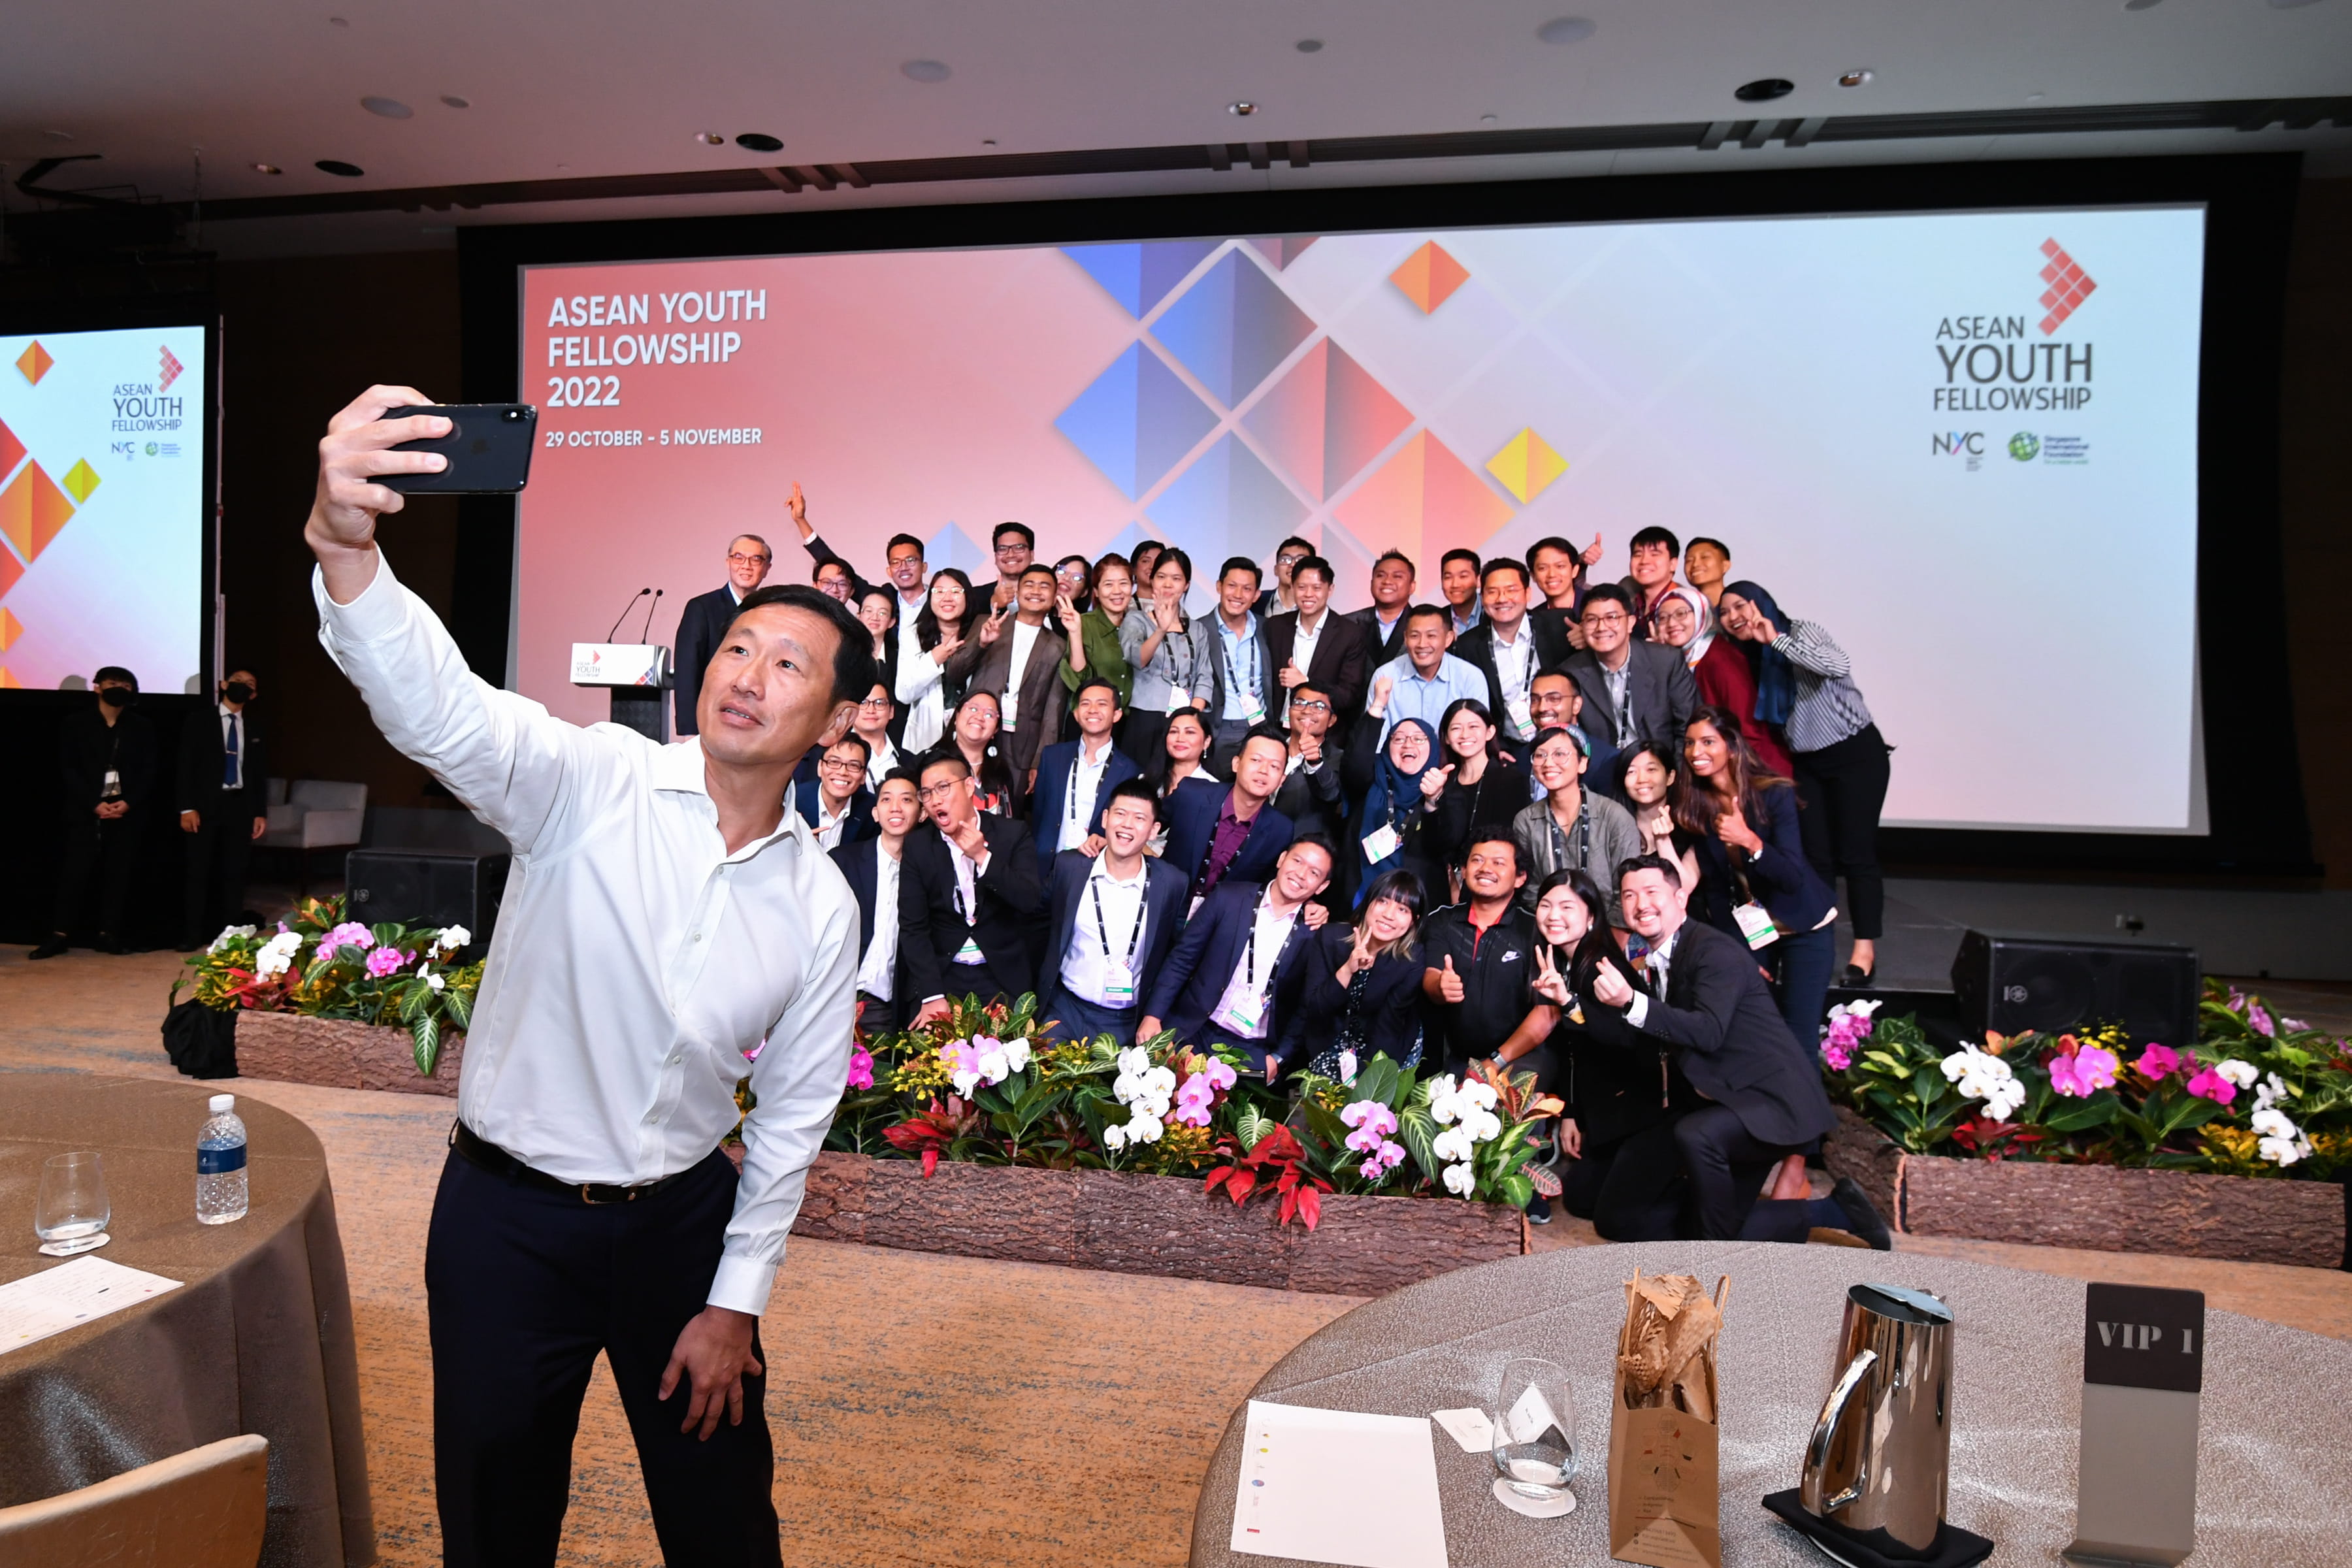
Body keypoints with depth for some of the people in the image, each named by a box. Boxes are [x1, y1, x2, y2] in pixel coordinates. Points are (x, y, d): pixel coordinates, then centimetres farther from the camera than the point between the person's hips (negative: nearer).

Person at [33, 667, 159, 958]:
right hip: (86, 809, -1)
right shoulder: (75, 724, 5)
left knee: (119, 873, 1)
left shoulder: (142, 727, 9)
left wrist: (128, 803, -9)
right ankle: (59, 935, 1)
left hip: (128, 810, 1)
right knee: (75, 872, -5)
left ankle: (110, 934, 5)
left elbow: (148, 771, 5)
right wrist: (94, 803, -12)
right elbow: (68, 769, -1)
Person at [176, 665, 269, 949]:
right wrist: (187, 807, -10)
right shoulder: (199, 723, 4)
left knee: (234, 873, 4)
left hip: (240, 806, 3)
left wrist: (261, 813, 5)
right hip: (206, 806, -3)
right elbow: (185, 767, -2)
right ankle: (192, 935, 3)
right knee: (199, 872, -1)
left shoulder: (256, 733, 13)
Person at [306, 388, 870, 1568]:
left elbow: (792, 1117, 1)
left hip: (683, 1217, 2)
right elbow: (437, 709, -35)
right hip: (507, 1214, -2)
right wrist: (344, 546, -53)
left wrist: (736, 1301, 2)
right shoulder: (593, 783, -15)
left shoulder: (822, 906, -7)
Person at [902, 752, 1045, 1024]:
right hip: (940, 976, 1)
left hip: (1003, 978, 0)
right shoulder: (917, 847, 1)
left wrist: (983, 857, -20)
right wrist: (932, 996, -15)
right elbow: (912, 927, -4)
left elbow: (1032, 902, -9)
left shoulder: (1013, 834, -1)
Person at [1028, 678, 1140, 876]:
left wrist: (1106, 843, -12)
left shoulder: (1129, 771, -1)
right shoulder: (1052, 756, 8)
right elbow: (1037, 817, 14)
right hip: (1047, 869, 1)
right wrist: (1032, 864, 9)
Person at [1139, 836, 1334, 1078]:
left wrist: (1278, 1057, -3)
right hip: (1194, 1036, 1)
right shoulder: (1229, 897, -2)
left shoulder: (1316, 935, -3)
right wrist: (1153, 1015, -6)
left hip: (1254, 1053, 0)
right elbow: (1182, 958, 0)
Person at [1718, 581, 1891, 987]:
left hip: (1856, 754, -6)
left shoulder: (1802, 632, -11)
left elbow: (1840, 666, -31)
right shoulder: (1751, 660, 6)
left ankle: (1865, 949, 0)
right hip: (1807, 763, 6)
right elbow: (1759, 721, 10)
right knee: (1817, 857, 4)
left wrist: (1777, 640, -29)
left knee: (1856, 853, -7)